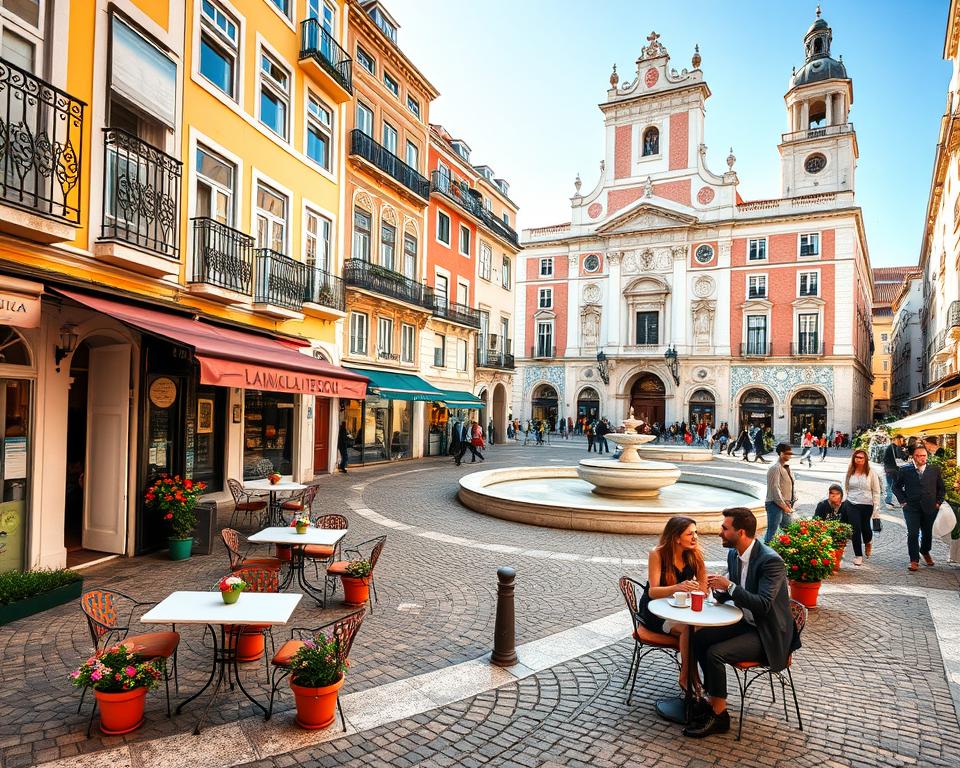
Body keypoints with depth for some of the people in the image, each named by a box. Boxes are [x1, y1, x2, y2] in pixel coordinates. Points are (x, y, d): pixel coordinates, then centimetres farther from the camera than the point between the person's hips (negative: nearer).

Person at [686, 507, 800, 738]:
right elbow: (730, 595, 14)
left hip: (768, 633, -8)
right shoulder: (733, 554, 2)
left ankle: (718, 715, -4)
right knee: (699, 638, -6)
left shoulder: (771, 561, -24)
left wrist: (729, 586, -28)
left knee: (715, 653, -22)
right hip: (746, 622, 8)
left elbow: (763, 605, -30)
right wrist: (719, 589, -9)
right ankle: (713, 698, 8)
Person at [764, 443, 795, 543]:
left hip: (786, 505, 9)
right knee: (772, 531, -7)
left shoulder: (787, 468, 14)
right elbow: (775, 489, -19)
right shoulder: (775, 468, -14)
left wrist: (792, 502, 9)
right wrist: (783, 506, -17)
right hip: (776, 505, -9)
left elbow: (791, 487, 21)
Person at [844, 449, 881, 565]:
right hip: (852, 505, 2)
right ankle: (858, 555, 10)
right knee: (855, 529, -1)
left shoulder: (871, 473, -6)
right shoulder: (850, 472, 3)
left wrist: (876, 508, -7)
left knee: (865, 528, 8)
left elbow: (876, 492, -4)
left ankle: (868, 542, 45)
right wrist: (850, 498, 10)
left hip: (867, 505, -2)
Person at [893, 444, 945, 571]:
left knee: (927, 533, 14)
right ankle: (914, 560, 4)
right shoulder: (905, 470, -2)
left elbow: (941, 488, 12)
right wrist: (903, 501, -1)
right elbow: (896, 487, 7)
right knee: (913, 534, -5)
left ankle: (925, 552, 41)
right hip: (911, 508, -2)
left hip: (930, 508, 2)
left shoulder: (935, 469, 3)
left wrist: (938, 501, 3)